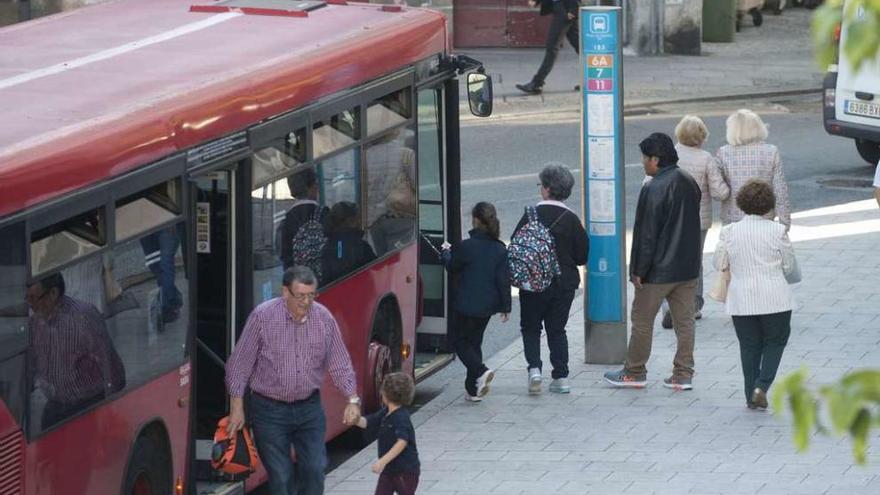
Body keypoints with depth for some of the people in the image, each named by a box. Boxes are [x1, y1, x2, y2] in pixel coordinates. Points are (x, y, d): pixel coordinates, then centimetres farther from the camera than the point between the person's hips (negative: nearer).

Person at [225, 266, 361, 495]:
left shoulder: (324, 318, -4)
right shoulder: (262, 316, -13)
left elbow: (339, 364, 6)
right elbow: (239, 365, -7)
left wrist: (352, 399, -4)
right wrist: (237, 408, -9)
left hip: (309, 408, 3)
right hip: (270, 410, -3)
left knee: (315, 470, -1)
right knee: (280, 476, -1)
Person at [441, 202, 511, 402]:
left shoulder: (466, 247, -16)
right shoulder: (500, 249, -2)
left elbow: (452, 266, 2)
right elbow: (504, 279, 1)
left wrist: (446, 253, 23)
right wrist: (505, 306, 9)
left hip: (467, 305, -5)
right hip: (487, 306, 5)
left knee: (461, 342, 8)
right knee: (475, 342, 17)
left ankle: (481, 372, -18)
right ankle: (473, 389, 16)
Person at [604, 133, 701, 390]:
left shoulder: (653, 190, -20)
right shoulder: (689, 183, 5)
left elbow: (646, 234, -18)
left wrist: (638, 270, -12)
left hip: (659, 270, -7)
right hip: (688, 267, 7)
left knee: (642, 321, 7)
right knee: (684, 321, 10)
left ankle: (635, 372, 17)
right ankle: (683, 375, 12)